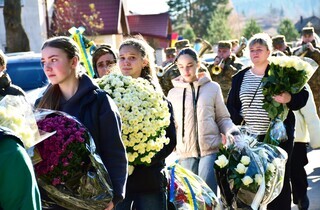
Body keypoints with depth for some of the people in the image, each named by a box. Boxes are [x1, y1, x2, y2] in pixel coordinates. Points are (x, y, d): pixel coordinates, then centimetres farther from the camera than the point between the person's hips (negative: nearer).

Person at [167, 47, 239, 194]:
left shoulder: (213, 88, 5)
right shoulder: (173, 93, 10)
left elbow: (223, 118, 9)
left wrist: (233, 133, -10)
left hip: (210, 149, -2)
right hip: (185, 153, 2)